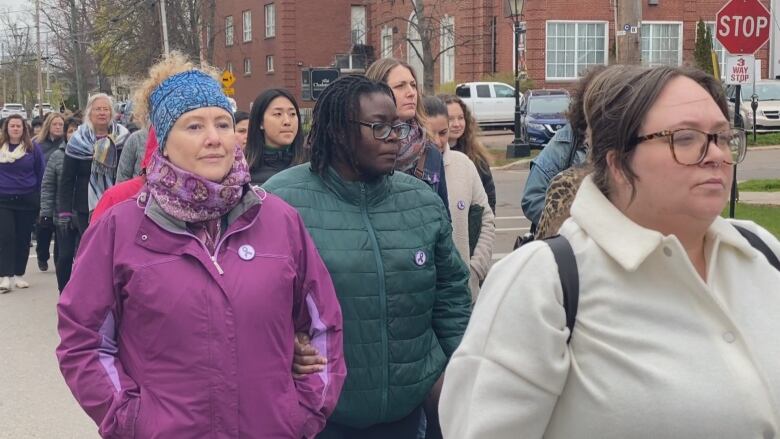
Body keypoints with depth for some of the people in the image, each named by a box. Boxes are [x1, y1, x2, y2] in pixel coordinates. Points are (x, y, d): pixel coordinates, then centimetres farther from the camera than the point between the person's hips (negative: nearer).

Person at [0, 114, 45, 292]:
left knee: (23, 238, 7)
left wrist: (39, 198, 4)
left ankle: (18, 275, 18)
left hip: (27, 201, 0)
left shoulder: (32, 148, 0)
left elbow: (40, 174, 5)